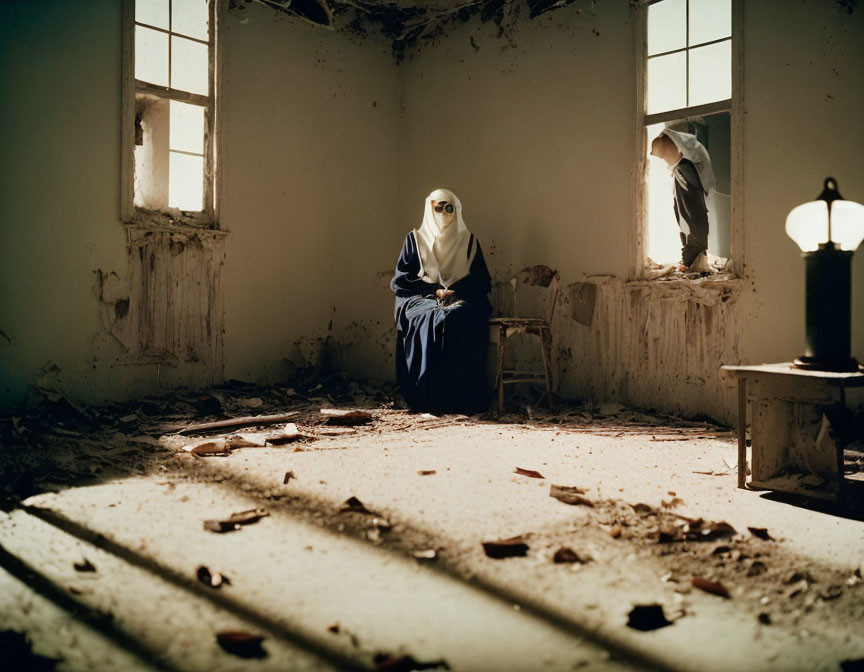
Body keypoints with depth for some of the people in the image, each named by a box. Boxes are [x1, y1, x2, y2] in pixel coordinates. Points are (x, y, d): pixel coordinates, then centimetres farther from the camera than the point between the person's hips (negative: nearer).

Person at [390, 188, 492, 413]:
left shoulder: (468, 240, 16)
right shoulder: (415, 239, 14)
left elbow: (481, 281, 11)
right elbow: (401, 279, 6)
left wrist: (455, 292, -9)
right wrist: (434, 291, -8)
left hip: (461, 299, 1)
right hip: (421, 299, 0)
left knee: (460, 320, -35)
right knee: (432, 320, -36)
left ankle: (461, 400, -32)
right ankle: (428, 400, -33)